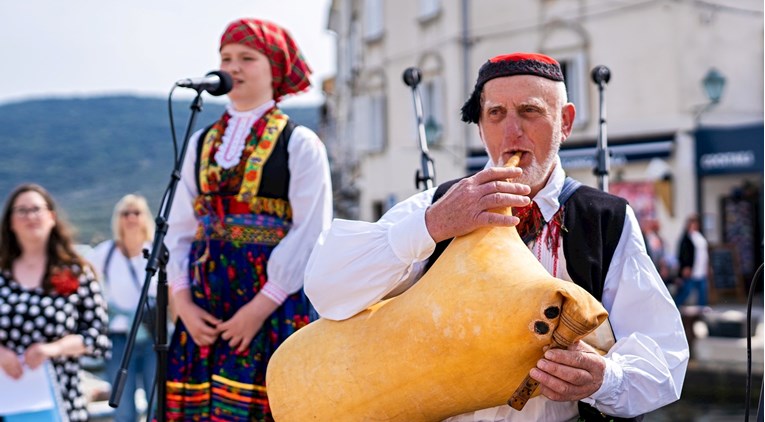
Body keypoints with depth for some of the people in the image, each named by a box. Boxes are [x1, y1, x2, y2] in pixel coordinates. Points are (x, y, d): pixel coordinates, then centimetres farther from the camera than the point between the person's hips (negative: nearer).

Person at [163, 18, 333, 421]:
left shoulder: (300, 144, -1)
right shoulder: (202, 143, 14)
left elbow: (309, 235, -9)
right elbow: (179, 229, 10)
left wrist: (260, 307, -14)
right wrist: (183, 303, -2)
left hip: (275, 304, -4)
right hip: (205, 303, 5)